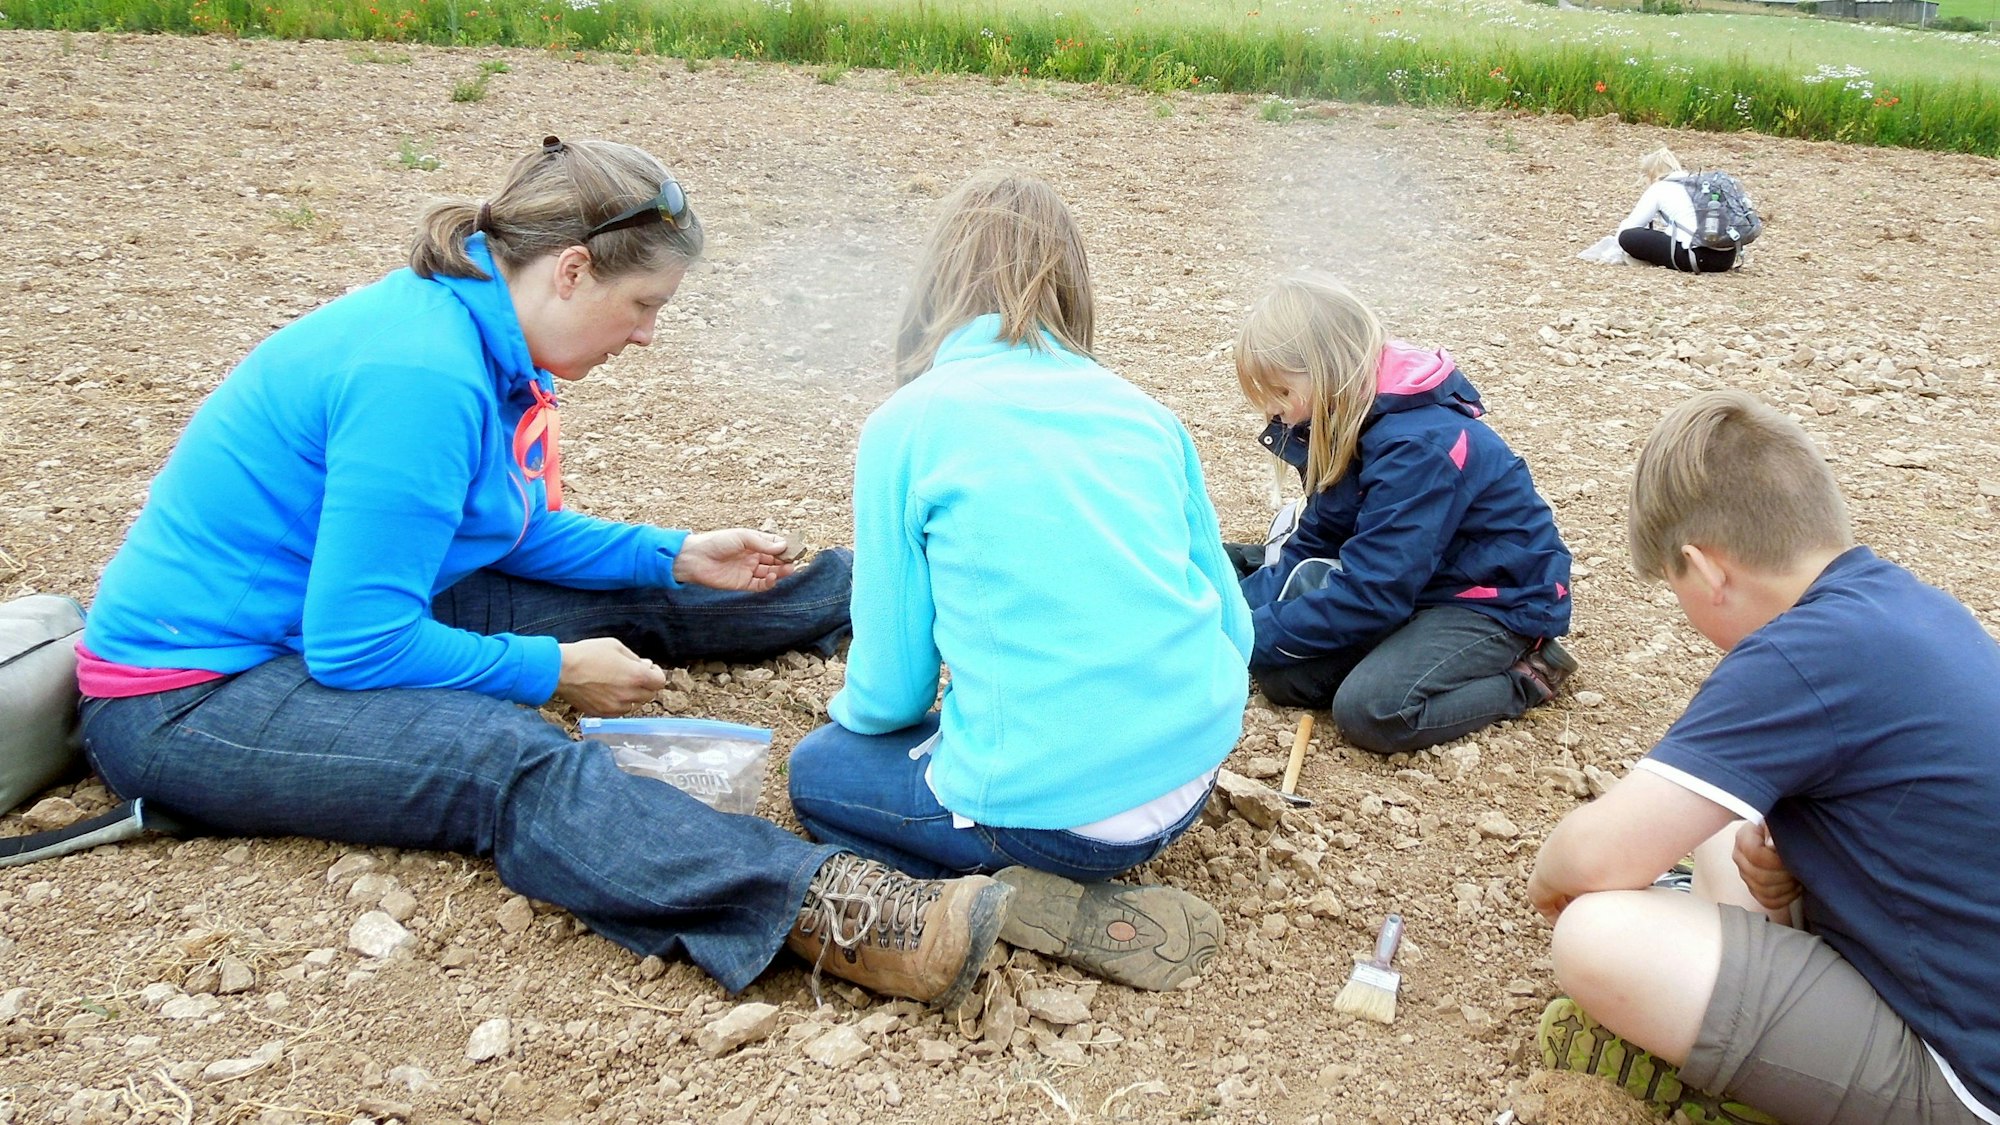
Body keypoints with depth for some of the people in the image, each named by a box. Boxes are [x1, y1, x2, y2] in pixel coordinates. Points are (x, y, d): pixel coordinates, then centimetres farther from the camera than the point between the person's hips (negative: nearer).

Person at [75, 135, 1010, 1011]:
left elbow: (521, 535, 16)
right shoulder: (423, 375, -29)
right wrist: (554, 672, -18)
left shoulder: (477, 332, 2)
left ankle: (865, 597, 26)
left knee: (630, 601, 9)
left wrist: (673, 557, 10)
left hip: (340, 612, 10)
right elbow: (357, 648, -28)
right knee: (511, 761, -35)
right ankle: (829, 909, -53)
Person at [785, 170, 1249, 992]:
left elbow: (888, 693, -2)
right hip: (1192, 775, 7)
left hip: (1053, 809, -7)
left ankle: (1066, 911, 0)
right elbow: (1233, 629, 11)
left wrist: (850, 709, 22)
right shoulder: (1142, 411, 6)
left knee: (819, 768, 20)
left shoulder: (906, 424, -7)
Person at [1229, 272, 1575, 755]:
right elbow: (1313, 544, 3)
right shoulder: (1353, 424, -1)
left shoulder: (1419, 446, -29)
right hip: (1420, 585, 8)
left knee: (1371, 710, -28)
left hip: (1499, 600, -8)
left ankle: (1525, 674, -5)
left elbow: (1370, 593, -30)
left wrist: (1251, 637, -23)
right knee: (1282, 674, -10)